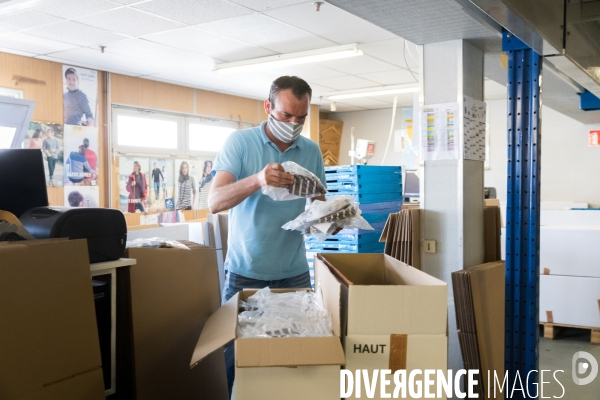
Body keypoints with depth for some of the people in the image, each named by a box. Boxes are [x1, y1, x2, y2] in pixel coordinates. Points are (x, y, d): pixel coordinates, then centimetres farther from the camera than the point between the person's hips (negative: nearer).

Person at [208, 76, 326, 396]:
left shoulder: (312, 151, 4)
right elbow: (215, 202, -17)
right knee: (232, 353, 7)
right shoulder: (239, 142, -6)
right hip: (245, 271, -2)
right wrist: (257, 180, -34)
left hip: (294, 272, 3)